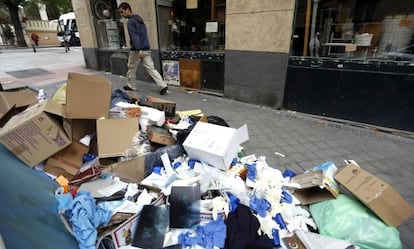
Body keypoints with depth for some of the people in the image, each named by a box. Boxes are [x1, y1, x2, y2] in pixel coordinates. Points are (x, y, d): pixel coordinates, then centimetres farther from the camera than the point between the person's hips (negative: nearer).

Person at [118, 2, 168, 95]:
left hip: (136, 50, -7)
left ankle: (130, 86, 26)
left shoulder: (130, 22, -10)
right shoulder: (139, 18, 17)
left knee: (131, 69, 12)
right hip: (146, 49, 7)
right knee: (151, 69, 2)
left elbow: (134, 36, -23)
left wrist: (139, 50, -32)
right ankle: (163, 85, -10)